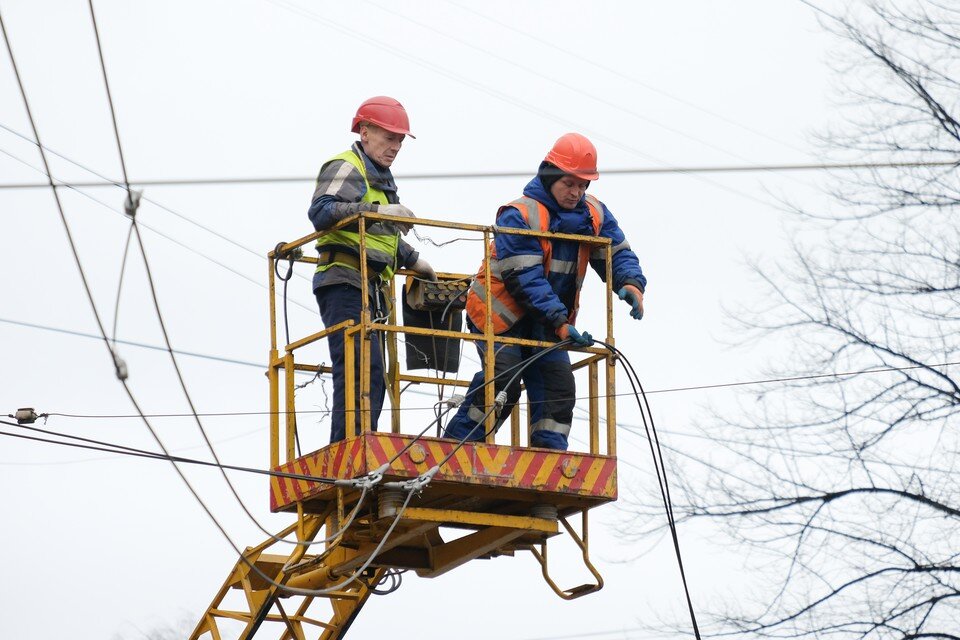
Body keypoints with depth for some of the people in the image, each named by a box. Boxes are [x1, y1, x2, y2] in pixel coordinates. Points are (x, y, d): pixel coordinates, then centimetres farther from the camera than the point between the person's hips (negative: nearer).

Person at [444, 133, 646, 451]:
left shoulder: (594, 216, 1)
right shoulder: (519, 216, -20)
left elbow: (618, 254, 5)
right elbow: (524, 280, -25)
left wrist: (631, 283, -21)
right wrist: (560, 323, -31)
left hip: (548, 322, 7)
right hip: (501, 314, -7)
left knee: (559, 388, -5)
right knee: (503, 385, -20)